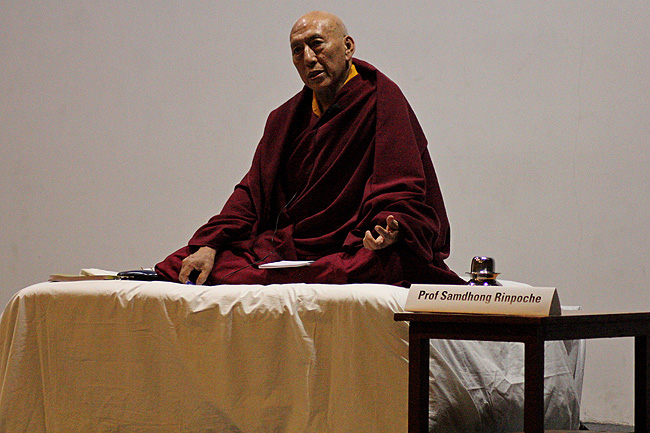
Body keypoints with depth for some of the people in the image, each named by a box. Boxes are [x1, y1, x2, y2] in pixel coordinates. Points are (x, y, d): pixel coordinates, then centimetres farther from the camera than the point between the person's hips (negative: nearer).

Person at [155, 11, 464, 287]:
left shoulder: (381, 102, -3)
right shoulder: (286, 118, 17)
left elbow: (403, 197, -10)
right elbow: (253, 191, 10)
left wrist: (390, 229, -33)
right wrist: (208, 245, -6)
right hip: (286, 246, 5)